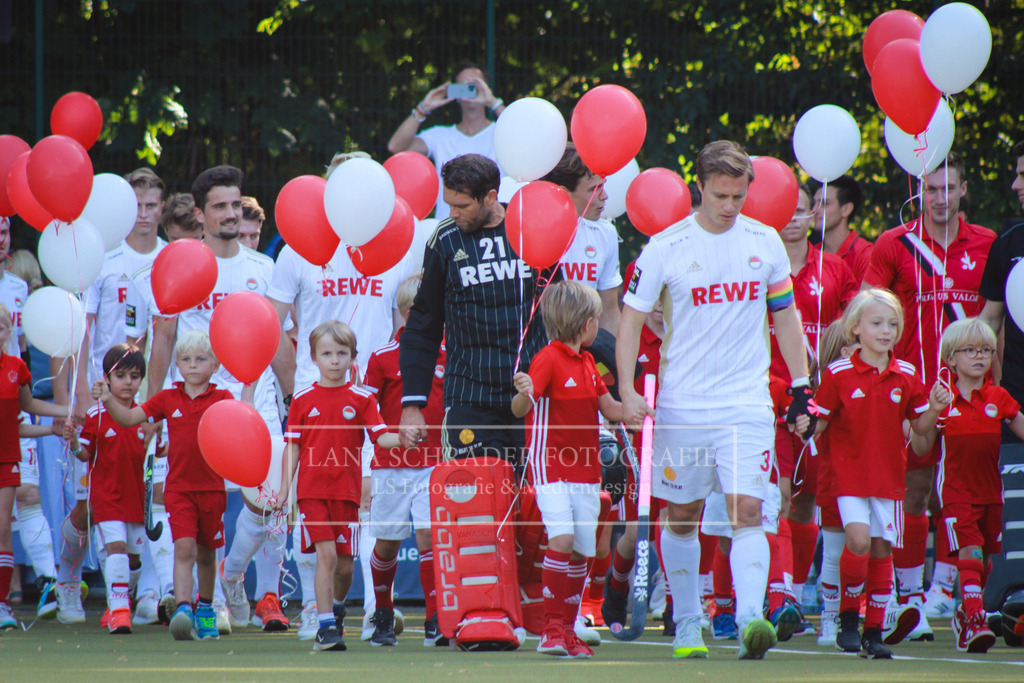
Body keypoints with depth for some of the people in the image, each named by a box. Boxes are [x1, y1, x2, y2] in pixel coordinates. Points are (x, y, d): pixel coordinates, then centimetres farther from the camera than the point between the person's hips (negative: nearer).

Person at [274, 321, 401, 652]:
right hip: (312, 490, -1)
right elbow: (292, 448, 7)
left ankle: (336, 608, 33)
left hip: (347, 491, 1)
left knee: (344, 565, 4)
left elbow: (381, 437, -3)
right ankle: (326, 626, -11)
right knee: (326, 554, -14)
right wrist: (284, 488, 1)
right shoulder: (302, 400, 5)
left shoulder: (361, 399, 4)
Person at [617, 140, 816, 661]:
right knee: (682, 516, 9)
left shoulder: (765, 243, 4)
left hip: (747, 403, 0)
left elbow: (785, 314, 16)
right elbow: (631, 318, -1)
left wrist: (801, 384, 12)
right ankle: (687, 625, 23)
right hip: (682, 405, 0)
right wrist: (627, 391, -12)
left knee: (747, 510, -14)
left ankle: (751, 619, -25)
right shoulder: (666, 247, -4)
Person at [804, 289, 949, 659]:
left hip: (889, 473, 3)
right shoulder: (838, 374, -5)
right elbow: (822, 420, 1)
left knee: (882, 548, 4)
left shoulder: (906, 375, 4)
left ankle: (874, 631, 13)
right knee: (858, 539, -19)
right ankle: (848, 619, -1)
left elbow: (920, 426, 10)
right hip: (849, 471, -3)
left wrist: (935, 409, -10)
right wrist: (806, 425, -21)